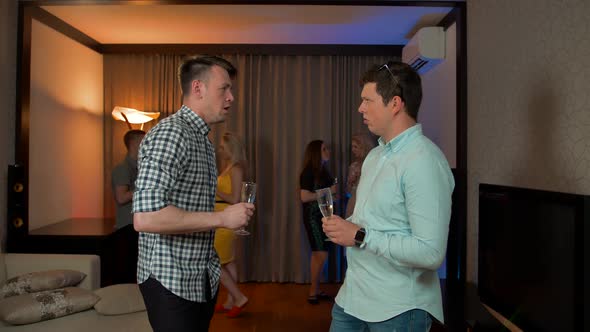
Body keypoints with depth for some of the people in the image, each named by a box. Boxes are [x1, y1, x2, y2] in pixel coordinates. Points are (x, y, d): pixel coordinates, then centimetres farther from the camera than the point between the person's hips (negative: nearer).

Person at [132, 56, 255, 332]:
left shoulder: (203, 140, 12)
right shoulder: (170, 134, -19)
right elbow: (145, 217, -29)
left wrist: (232, 219, 7)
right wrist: (221, 218, -23)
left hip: (204, 278, 9)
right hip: (172, 281, -9)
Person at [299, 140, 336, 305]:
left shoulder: (323, 171, 12)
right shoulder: (308, 172, -11)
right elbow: (304, 197, -19)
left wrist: (332, 192, 2)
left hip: (323, 216, 8)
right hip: (313, 217, -8)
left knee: (318, 254, 11)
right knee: (321, 254, -8)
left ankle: (316, 290, 19)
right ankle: (313, 292, 4)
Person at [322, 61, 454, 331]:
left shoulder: (424, 161, -20)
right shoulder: (375, 154, 9)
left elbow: (431, 253, -25)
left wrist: (360, 236, -20)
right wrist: (343, 226, -1)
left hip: (398, 309, -7)